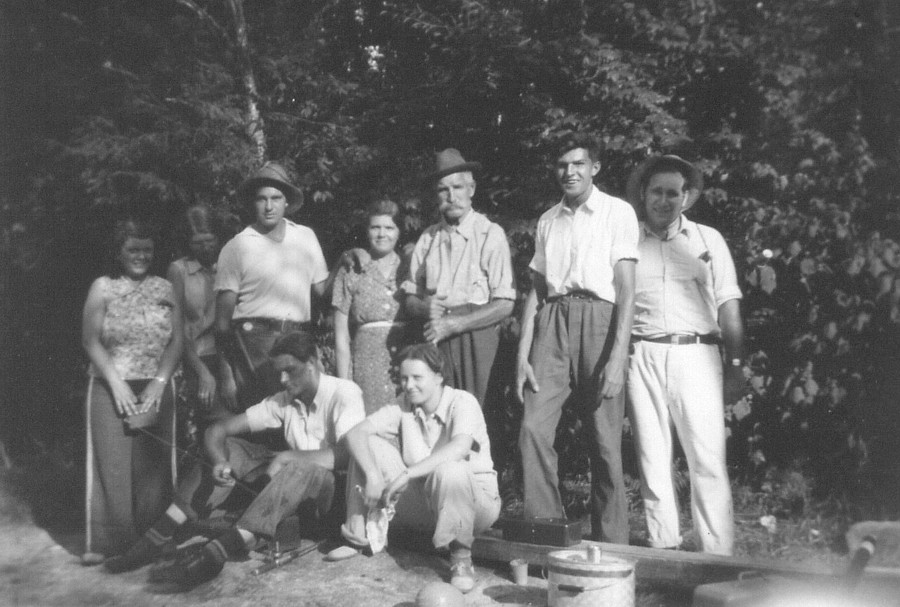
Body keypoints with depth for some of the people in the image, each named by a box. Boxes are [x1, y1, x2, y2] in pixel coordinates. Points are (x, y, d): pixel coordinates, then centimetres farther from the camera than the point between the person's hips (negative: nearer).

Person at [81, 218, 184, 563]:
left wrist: (159, 382, -8)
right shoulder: (102, 288, 3)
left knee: (153, 465, 2)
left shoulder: (164, 289, 8)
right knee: (111, 463, -5)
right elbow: (91, 341, -2)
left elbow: (176, 340, 4)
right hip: (111, 388, -2)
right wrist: (117, 383, -11)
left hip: (155, 389, 2)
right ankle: (106, 542, 0)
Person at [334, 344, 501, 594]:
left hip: (475, 498, -5)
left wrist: (407, 474, -38)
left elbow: (460, 447, -37)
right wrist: (373, 476, -27)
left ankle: (461, 558, -22)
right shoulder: (403, 408, -1)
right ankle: (358, 535, 0)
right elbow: (356, 433, -10)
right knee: (369, 447, -7)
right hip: (423, 502, 5)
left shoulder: (462, 402, -16)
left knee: (449, 469, -40)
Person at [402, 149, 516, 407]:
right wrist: (426, 309, -9)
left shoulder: (490, 235, 0)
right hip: (433, 340, 3)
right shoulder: (428, 238, 11)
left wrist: (453, 324, -12)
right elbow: (410, 299, 14)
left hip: (474, 334, -3)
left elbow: (504, 305, -5)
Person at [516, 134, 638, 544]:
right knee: (533, 429, -10)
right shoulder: (547, 221, 18)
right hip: (552, 324, 4)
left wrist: (617, 357, -13)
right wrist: (522, 355, 5)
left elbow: (626, 290, -3)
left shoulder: (618, 212, 4)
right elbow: (536, 291, 16)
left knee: (605, 442, -2)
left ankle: (610, 548, 10)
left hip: (598, 320, -4)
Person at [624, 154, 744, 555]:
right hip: (642, 357, 1)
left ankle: (718, 555, 0)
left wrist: (736, 367, 1)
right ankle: (662, 549, 13)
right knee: (652, 461, 4)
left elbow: (729, 307, 8)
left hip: (696, 355, -1)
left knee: (709, 459, -5)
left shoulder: (708, 239, 12)